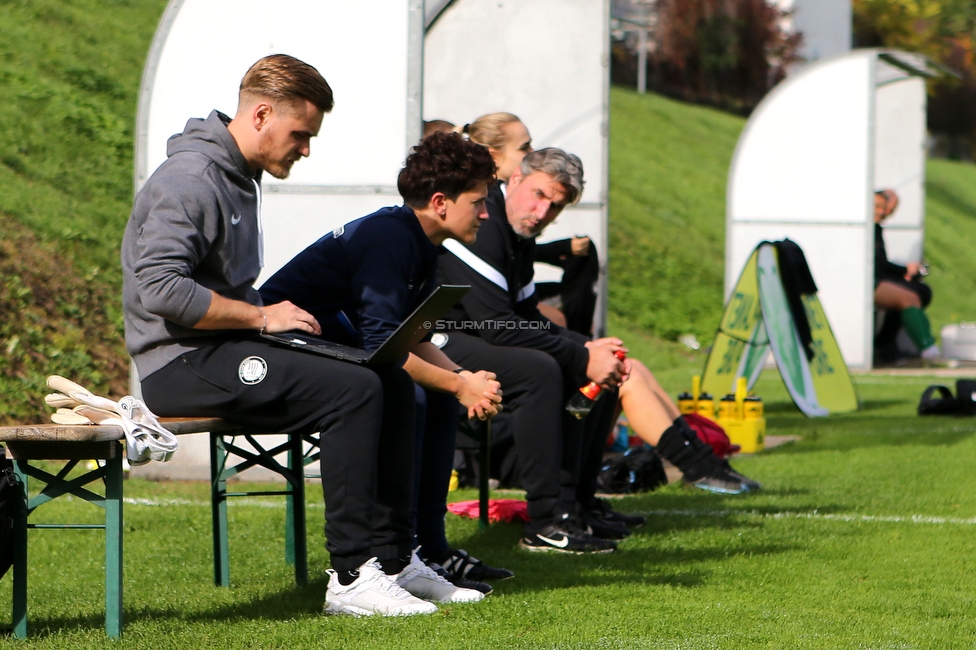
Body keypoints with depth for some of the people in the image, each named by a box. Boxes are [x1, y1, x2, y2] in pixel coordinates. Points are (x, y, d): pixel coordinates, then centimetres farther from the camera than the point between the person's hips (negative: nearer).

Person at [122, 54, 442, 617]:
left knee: (393, 383, -1)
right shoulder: (190, 180, -15)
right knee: (354, 390, -24)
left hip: (226, 346, 10)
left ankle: (391, 558, -1)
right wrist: (261, 316, -18)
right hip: (182, 364, -10)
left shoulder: (241, 176, 18)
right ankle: (352, 579, -23)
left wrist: (272, 311, 5)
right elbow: (159, 289, -26)